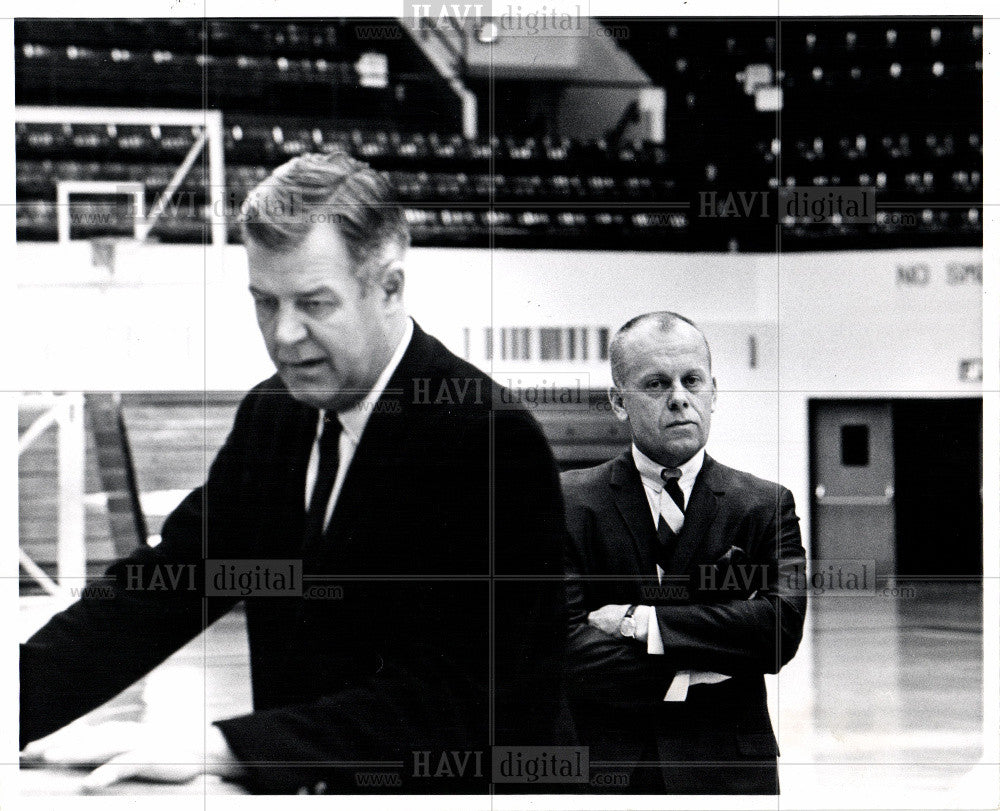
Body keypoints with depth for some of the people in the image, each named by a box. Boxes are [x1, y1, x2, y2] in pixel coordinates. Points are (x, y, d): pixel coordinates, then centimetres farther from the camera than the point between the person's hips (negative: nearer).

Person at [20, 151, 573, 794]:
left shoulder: (494, 443, -15)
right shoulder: (270, 415, 8)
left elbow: (446, 702, -19)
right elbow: (163, 586, 4)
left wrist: (220, 747, -24)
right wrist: (16, 708, -11)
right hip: (299, 789, 5)